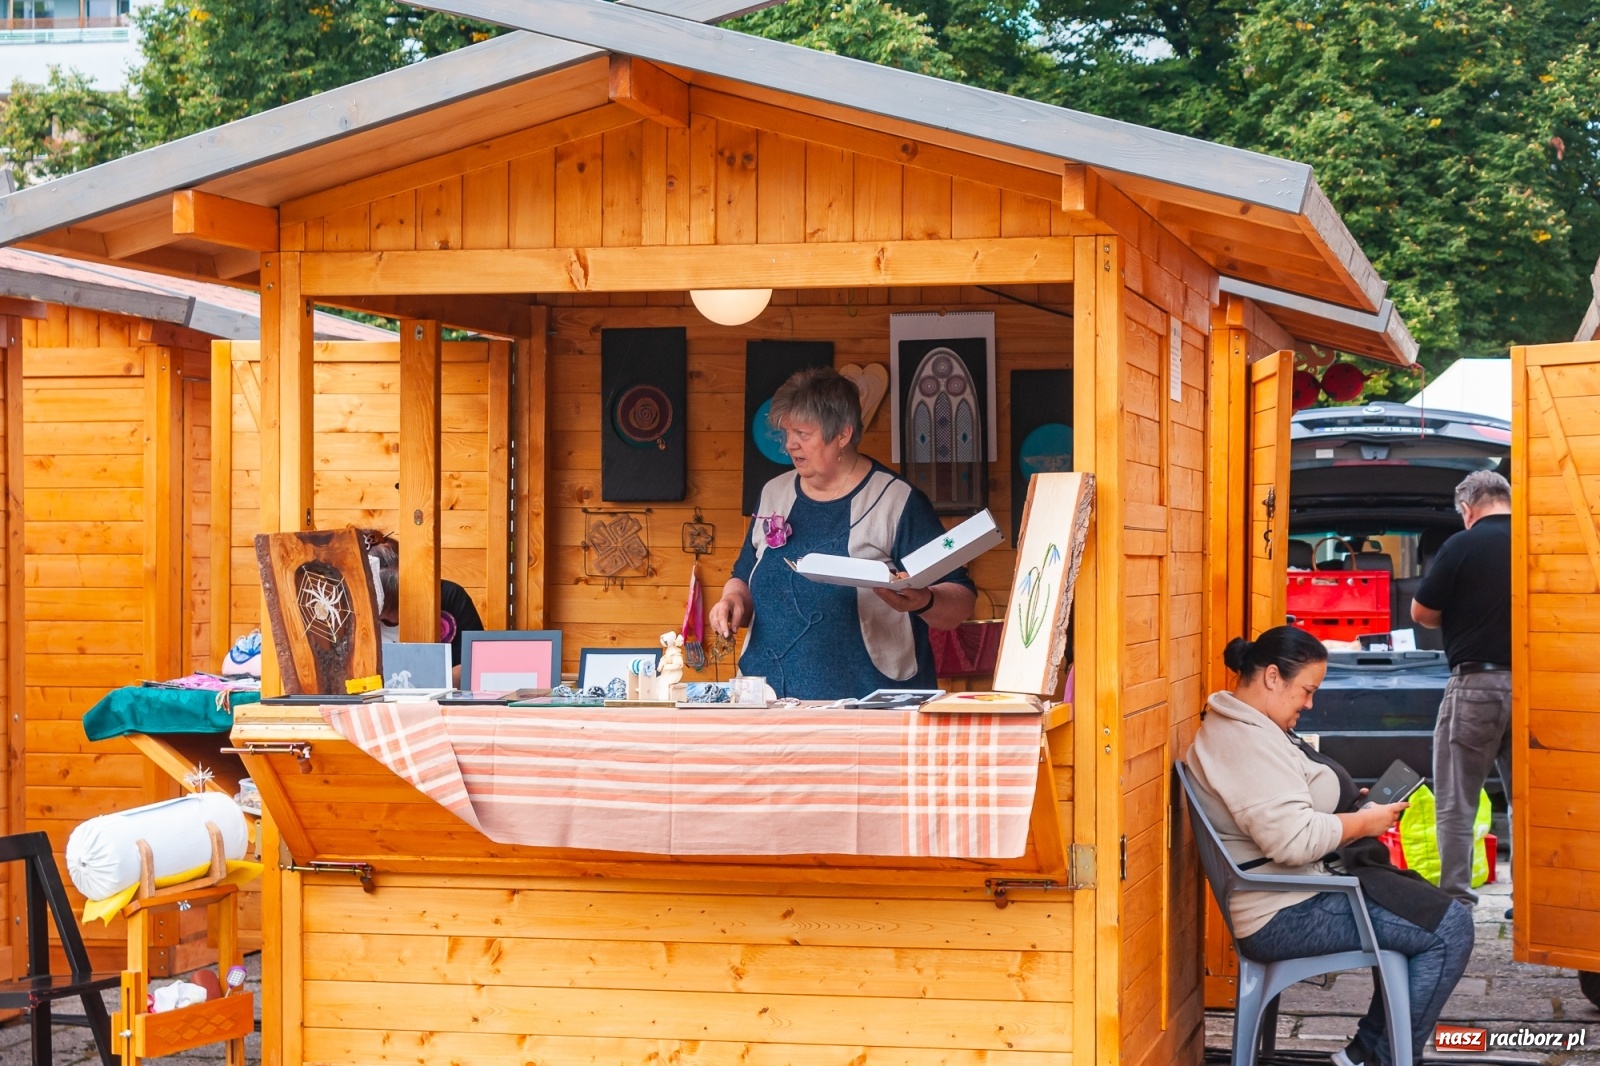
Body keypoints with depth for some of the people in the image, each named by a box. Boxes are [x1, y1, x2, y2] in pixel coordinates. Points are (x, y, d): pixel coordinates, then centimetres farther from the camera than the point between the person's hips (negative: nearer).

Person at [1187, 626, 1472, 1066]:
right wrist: (1363, 823, -15)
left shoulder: (1235, 728, 13)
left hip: (1303, 889, 12)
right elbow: (1293, 839, -30)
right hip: (1288, 916, -12)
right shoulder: (1248, 743, -22)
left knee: (1426, 905, 19)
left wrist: (1351, 806, 11)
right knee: (1449, 927, -11)